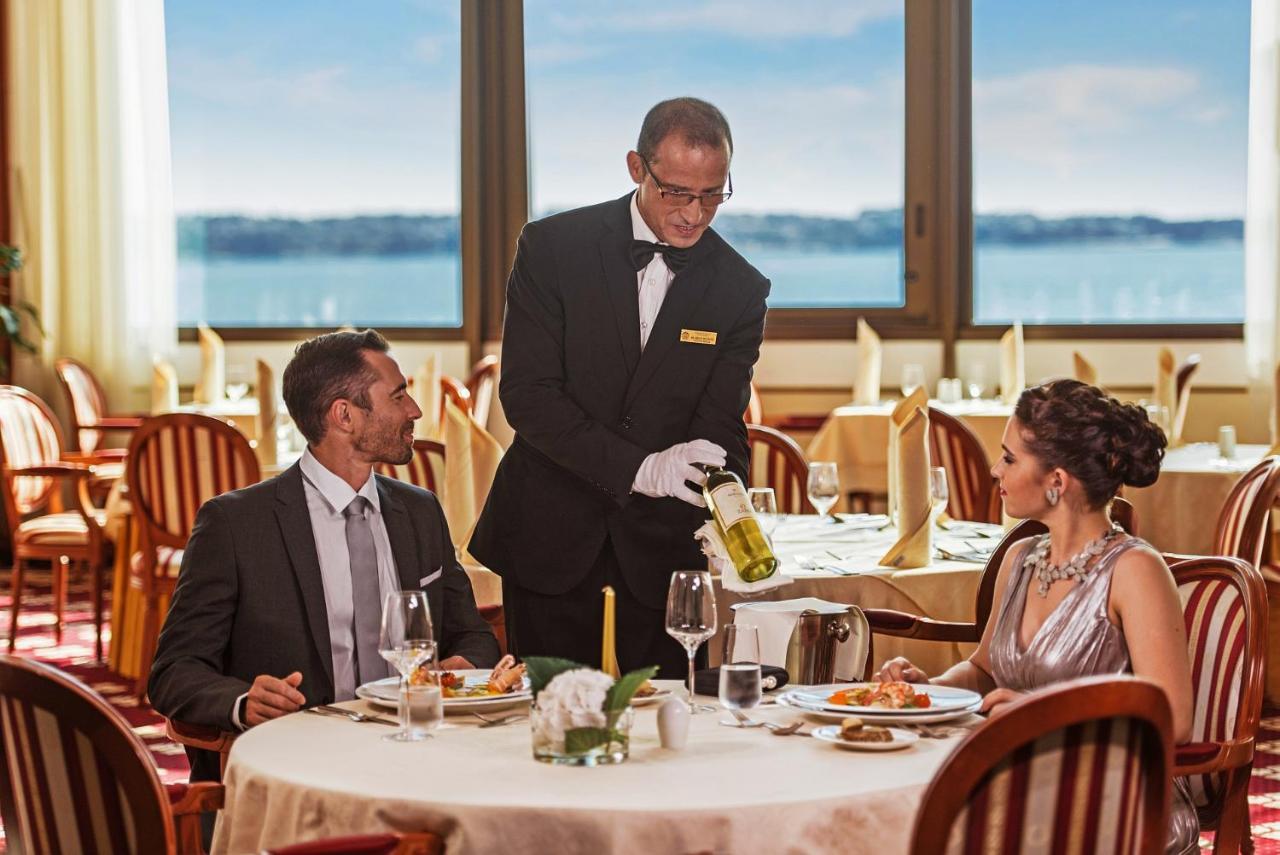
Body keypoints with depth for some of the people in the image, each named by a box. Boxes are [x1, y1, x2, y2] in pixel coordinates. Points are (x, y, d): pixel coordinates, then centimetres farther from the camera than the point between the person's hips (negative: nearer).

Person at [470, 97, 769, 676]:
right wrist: (637, 468, -24)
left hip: (665, 538, 1)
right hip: (553, 527, -1)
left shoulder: (740, 289, -2)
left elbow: (719, 431, -6)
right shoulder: (552, 247, -7)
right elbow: (525, 393, -13)